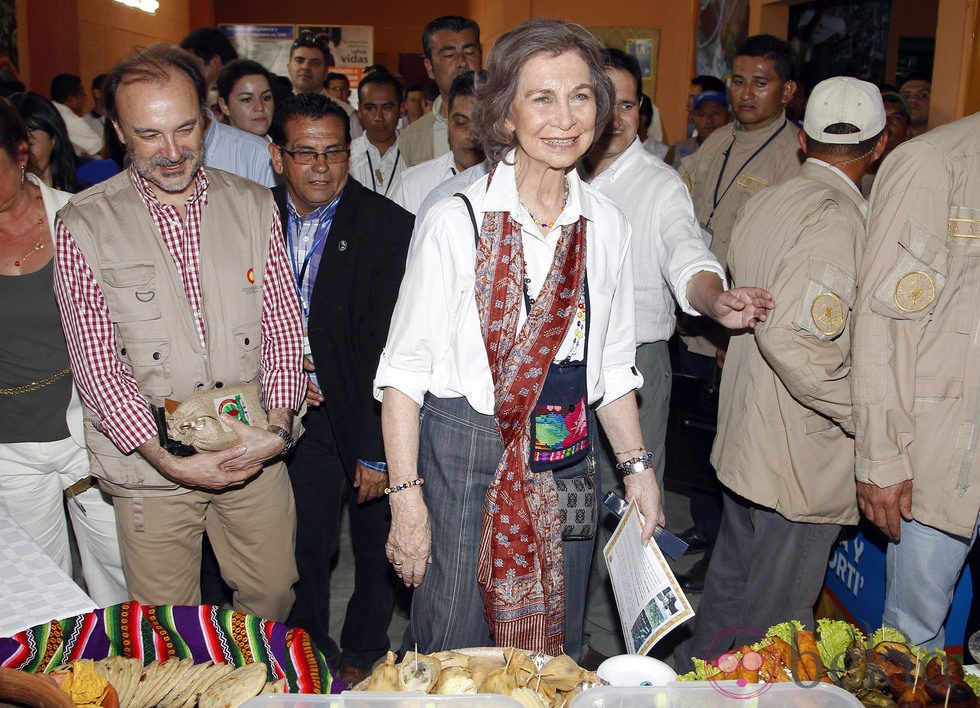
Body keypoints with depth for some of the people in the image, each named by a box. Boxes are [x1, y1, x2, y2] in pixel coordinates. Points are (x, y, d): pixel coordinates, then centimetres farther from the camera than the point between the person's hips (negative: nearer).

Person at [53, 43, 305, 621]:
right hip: (151, 466, -2)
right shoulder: (84, 225, -6)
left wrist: (277, 425, -12)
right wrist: (168, 459, -16)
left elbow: (282, 324, 2)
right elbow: (98, 362, -8)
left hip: (257, 454, 3)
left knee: (275, 595, 17)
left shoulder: (255, 206, 2)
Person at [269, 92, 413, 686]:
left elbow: (390, 344, -17)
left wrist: (379, 451, -17)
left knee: (376, 543, 15)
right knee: (305, 546, 14)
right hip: (299, 415, 3)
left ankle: (362, 653, 39)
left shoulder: (389, 226, -15)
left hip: (369, 414, -2)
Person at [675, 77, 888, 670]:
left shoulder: (765, 203, 6)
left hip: (745, 438, 9)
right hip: (804, 457, -9)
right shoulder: (837, 220, -20)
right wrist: (870, 415, -19)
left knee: (730, 582, 24)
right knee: (776, 619, 7)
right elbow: (791, 337, -28)